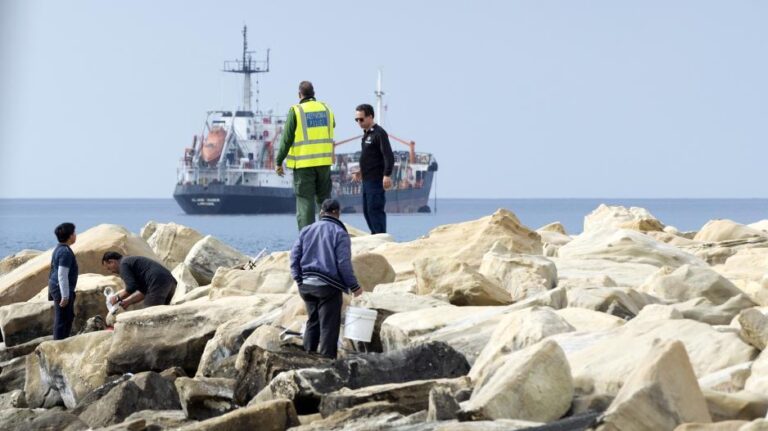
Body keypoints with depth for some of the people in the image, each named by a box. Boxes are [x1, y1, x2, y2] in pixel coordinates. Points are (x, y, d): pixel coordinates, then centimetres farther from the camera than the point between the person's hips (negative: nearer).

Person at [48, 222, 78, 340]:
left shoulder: (59, 249, 12)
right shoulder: (65, 252, -20)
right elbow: (62, 275, -23)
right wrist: (65, 296, -22)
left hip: (56, 287, 11)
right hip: (62, 289, -10)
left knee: (69, 317, 20)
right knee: (62, 320, -4)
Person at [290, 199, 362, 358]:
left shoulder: (306, 231, 10)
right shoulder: (339, 233, -8)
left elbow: (294, 256, 8)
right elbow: (344, 263, -12)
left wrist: (299, 279, 12)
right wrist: (354, 286, -4)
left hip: (306, 285, 6)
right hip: (328, 286, -6)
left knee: (312, 322, 18)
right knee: (329, 326, -1)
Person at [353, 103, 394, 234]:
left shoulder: (379, 133, -12)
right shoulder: (367, 134, 15)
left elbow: (389, 156, -19)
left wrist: (387, 175, -26)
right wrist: (362, 171, 19)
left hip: (376, 180, -10)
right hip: (367, 179, 10)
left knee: (375, 210, -10)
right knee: (367, 211, 12)